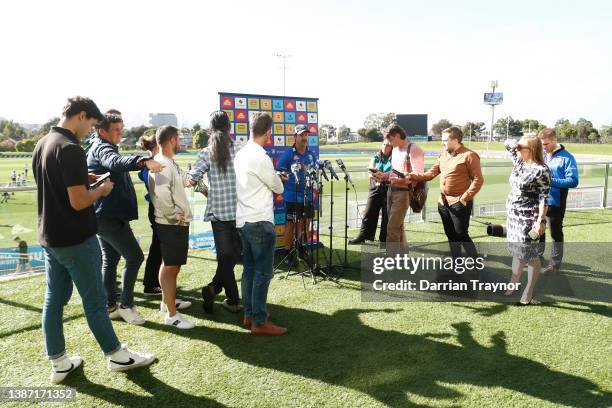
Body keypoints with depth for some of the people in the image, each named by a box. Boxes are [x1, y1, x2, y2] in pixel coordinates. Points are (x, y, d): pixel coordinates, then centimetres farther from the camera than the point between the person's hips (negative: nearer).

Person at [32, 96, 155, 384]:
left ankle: (58, 363, 24)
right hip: (76, 240, -9)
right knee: (94, 300, 4)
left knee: (54, 299, 13)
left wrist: (85, 179, 13)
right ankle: (117, 356, 19)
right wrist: (101, 189, -7)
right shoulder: (70, 149, -21)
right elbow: (79, 202, -24)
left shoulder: (42, 144, 9)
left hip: (49, 236, 9)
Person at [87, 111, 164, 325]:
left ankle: (111, 306, 23)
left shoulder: (97, 149, 20)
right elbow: (117, 161, -38)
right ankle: (126, 305, -1)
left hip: (104, 216, 11)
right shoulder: (101, 148, -14)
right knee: (135, 256, -8)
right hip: (110, 216, -11)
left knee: (110, 260, 15)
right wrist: (144, 161, -55)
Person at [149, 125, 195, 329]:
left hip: (178, 223, 10)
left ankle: (168, 301, 38)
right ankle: (171, 314, 5)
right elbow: (161, 192, -32)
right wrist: (174, 215, -23)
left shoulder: (170, 162, 13)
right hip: (171, 224, -10)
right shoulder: (162, 164, -20)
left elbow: (182, 180, 27)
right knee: (171, 267, -4)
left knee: (171, 265, 21)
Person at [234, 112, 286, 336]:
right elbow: (278, 187, -5)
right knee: (263, 272, -1)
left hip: (243, 220, 9)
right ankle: (259, 322, 5)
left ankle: (249, 314, 24)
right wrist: (277, 182, 16)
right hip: (260, 222, -9)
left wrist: (273, 178, 9)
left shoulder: (240, 154, 8)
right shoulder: (261, 158, -17)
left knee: (249, 269, 15)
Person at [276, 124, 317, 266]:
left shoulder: (311, 154, 9)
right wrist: (286, 180, -13)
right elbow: (278, 172, -7)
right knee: (290, 224, 1)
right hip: (292, 196, -5)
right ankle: (289, 253, 12)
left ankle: (302, 250, 29)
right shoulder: (288, 153, -8)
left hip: (308, 195, 6)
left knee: (306, 223, 13)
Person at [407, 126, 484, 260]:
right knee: (451, 236, 14)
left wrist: (465, 198, -17)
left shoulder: (469, 155, -12)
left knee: (462, 235, -4)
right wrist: (412, 176, -3)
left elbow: (478, 180, -13)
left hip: (459, 203, -7)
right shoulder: (443, 155, 10)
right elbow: (431, 173, 9)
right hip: (443, 202, 7)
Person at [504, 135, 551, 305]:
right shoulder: (519, 163, 6)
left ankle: (528, 293, 15)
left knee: (531, 256, 4)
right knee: (517, 253, 18)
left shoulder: (541, 170, -16)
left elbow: (544, 198, -17)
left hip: (529, 219, -8)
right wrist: (514, 144, -3)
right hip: (513, 216, 8)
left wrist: (541, 221, -19)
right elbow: (508, 143, 20)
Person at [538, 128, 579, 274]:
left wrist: (551, 181, -24)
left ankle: (555, 265, 18)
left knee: (556, 234, 7)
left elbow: (573, 181, -16)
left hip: (555, 203, -6)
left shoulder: (567, 158, -11)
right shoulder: (541, 156, 6)